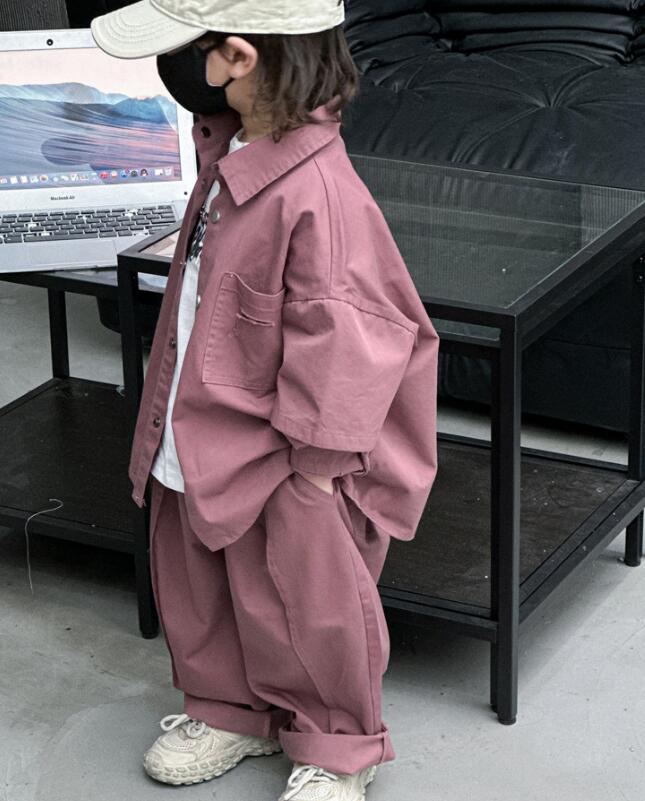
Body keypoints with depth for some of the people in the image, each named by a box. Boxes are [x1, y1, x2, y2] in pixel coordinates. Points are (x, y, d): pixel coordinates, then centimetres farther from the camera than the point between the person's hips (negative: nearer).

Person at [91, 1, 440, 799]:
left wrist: (314, 475, -19)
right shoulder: (231, 151, -3)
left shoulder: (316, 194, -32)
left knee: (297, 608, 12)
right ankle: (229, 709, 46)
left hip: (278, 464, -8)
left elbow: (338, 344, -27)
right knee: (195, 588, 23)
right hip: (200, 443, 8)